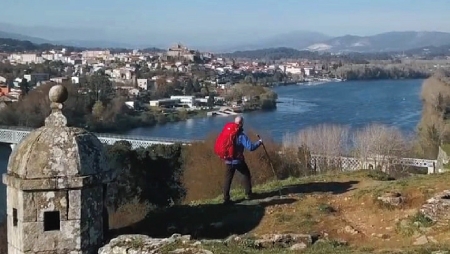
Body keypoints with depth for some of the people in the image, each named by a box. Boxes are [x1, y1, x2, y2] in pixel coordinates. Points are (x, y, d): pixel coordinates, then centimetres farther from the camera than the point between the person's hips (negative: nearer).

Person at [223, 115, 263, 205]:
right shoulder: (241, 136, -16)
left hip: (228, 161, 4)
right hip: (238, 160, -4)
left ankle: (226, 198, 2)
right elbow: (251, 147, -20)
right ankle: (248, 194, 21)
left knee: (228, 179, 7)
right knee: (246, 175, 18)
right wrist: (259, 142, -6)